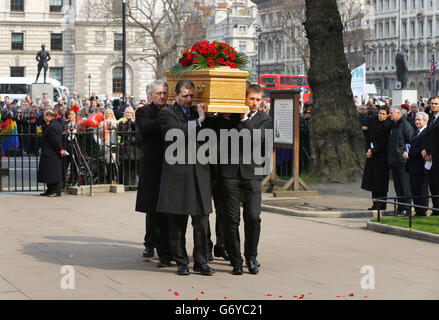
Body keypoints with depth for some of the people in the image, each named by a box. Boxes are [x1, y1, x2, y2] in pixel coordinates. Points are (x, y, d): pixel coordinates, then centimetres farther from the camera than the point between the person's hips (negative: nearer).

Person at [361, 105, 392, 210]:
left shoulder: (388, 126, -10)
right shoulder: (373, 122, 9)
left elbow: (384, 142, -13)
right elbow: (369, 136, 11)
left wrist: (373, 151, -13)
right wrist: (369, 149, -2)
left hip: (381, 155, -7)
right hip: (372, 153, 7)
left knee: (381, 179, -4)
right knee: (373, 179, 8)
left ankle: (381, 205, 1)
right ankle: (375, 204, 13)